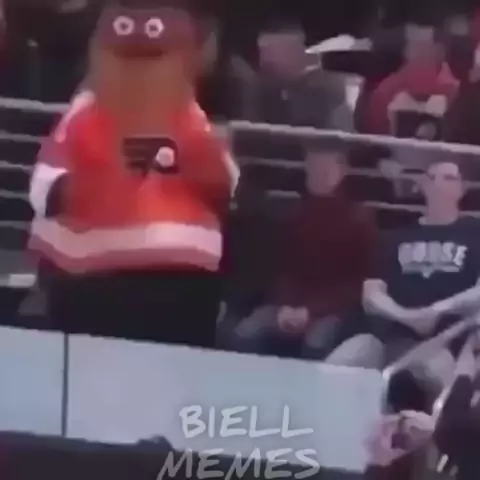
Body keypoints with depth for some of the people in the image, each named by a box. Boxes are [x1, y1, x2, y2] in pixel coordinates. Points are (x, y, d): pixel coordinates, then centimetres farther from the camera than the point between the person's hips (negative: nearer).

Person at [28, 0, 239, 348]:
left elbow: (227, 194, 12)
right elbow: (45, 195, -6)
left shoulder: (192, 121, 11)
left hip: (182, 281, 3)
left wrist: (193, 163, -7)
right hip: (91, 280, -2)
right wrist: (105, 170, -22)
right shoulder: (84, 117, 2)